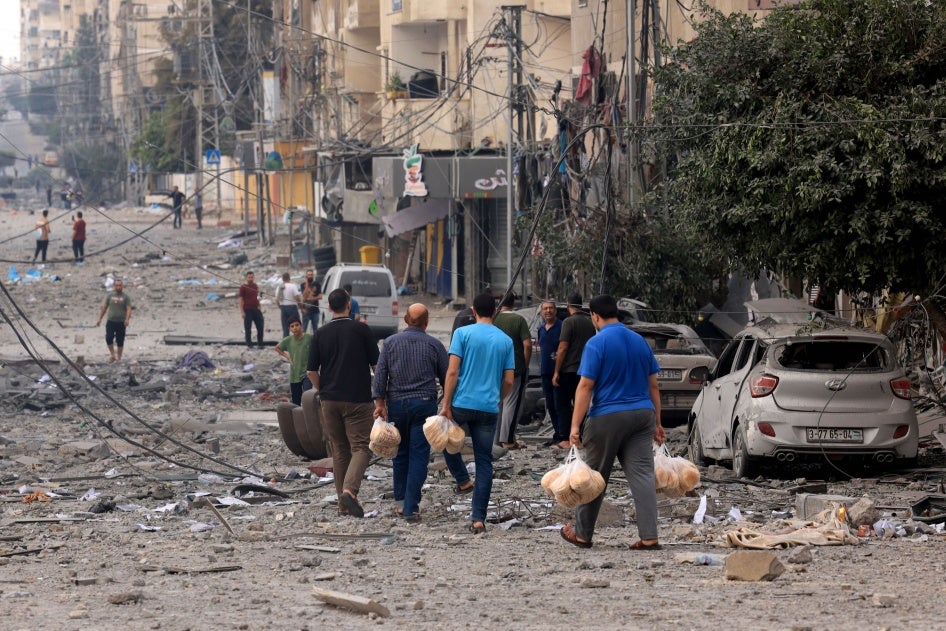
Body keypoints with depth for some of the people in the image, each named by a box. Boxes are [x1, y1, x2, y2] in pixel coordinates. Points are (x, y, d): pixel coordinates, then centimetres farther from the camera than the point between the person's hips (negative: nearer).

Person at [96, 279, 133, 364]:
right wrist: (100, 319, 10)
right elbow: (104, 308, 13)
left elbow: (129, 309, -6)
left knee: (120, 342, 2)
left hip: (121, 322, -1)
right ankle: (112, 355, 4)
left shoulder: (125, 297, 2)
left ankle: (119, 358, 11)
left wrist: (127, 319, -23)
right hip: (110, 321, 1)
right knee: (108, 338, -14)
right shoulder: (110, 296, 9)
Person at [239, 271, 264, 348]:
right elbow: (240, 299, -9)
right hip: (247, 310, -6)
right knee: (247, 328, 1)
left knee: (260, 327, 4)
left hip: (256, 309, 6)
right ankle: (249, 344, 7)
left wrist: (259, 308, 16)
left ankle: (260, 344, 12)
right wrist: (242, 311, -14)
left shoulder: (255, 286, 12)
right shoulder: (243, 287, -6)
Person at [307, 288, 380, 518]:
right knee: (361, 446, -3)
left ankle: (343, 502, 14)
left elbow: (312, 371, 3)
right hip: (358, 398, -4)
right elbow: (376, 365, -1)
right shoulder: (361, 330, -5)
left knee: (339, 450, 12)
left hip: (330, 399, 4)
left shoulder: (320, 334, 3)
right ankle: (350, 490, -25)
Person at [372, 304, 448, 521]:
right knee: (419, 456, -3)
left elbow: (380, 374, -1)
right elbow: (446, 377, 6)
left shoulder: (391, 342, 5)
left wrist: (379, 403, 0)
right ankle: (410, 508, -9)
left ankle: (400, 501, 20)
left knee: (401, 453, 17)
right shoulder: (434, 345, 1)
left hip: (396, 403, 2)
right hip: (424, 404, -2)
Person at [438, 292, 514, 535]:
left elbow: (452, 371, -10)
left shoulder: (463, 333, -3)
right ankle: (479, 519, 2)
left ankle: (462, 479, 18)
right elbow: (508, 381, 7)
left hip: (462, 404, -2)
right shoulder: (506, 341, 7)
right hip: (489, 407, 2)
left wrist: (446, 404, -7)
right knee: (484, 463, 5)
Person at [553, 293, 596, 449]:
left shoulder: (569, 321, -11)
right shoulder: (590, 322, 9)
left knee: (562, 404, 0)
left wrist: (556, 372, -11)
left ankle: (568, 439, -6)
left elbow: (563, 348, -16)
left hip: (569, 370, -6)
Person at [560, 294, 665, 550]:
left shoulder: (597, 343, -9)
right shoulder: (640, 342, 10)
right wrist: (657, 423, 19)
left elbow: (585, 386, -12)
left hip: (607, 418, -5)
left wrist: (575, 425, -11)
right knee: (642, 475, 0)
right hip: (642, 414, 5)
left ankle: (582, 534, 19)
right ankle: (649, 537, -8)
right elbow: (653, 385, 13)